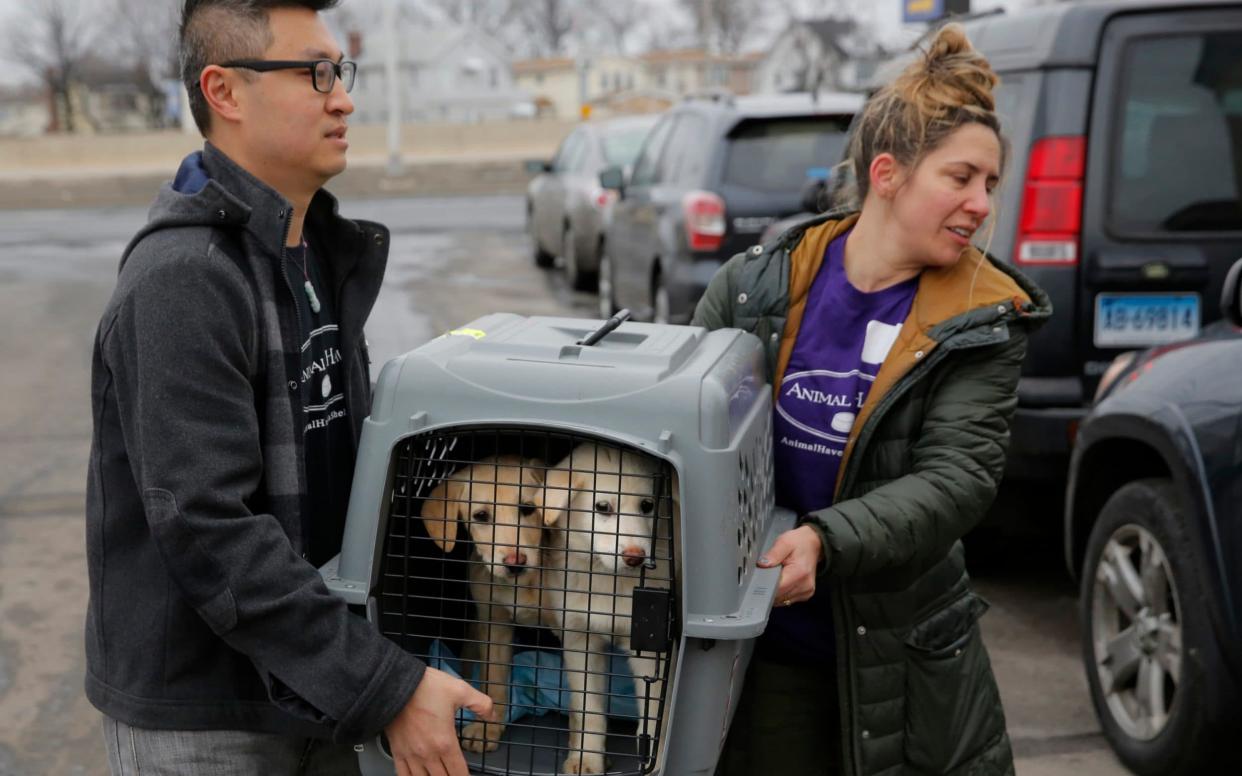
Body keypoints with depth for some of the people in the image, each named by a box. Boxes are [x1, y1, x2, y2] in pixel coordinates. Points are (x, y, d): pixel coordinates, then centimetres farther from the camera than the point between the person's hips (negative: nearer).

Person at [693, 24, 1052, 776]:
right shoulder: (758, 284, -3)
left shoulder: (984, 319, -6)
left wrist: (825, 541, -30)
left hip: (902, 655, -1)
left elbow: (959, 478, -16)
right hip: (763, 649, 1)